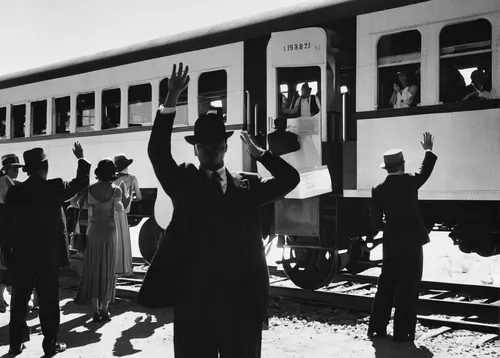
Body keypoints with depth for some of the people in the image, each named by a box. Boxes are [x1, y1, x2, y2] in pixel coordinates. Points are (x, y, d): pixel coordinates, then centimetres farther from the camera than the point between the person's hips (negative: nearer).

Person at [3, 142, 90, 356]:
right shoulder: (54, 187, -12)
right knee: (48, 301, 6)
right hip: (49, 255, -3)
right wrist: (81, 159, 18)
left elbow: (7, 226, 4)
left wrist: (8, 255, 14)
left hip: (21, 256, 3)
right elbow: (82, 182, 4)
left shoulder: (14, 191, -2)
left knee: (19, 301, 12)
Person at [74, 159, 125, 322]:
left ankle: (96, 310, 5)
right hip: (110, 231, -2)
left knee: (93, 269, 7)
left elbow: (82, 204, 3)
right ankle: (104, 309, 9)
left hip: (94, 231, 2)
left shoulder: (91, 188, -4)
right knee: (108, 270, 7)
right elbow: (119, 211, -2)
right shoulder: (115, 190, -9)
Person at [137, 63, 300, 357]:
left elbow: (291, 179, 2)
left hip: (242, 295, 1)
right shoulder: (184, 181, 5)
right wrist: (172, 99, -16)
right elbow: (158, 152, -9)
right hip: (194, 296, -1)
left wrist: (259, 153, 5)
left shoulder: (248, 185, 9)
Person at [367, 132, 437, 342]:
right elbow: (426, 171, 13)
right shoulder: (410, 182, -8)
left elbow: (375, 220, 0)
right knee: (408, 289, 3)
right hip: (412, 242, -3)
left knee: (386, 286, 14)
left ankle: (377, 328, 19)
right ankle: (402, 333, 6)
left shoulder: (378, 190, -3)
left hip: (391, 244, 3)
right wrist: (429, 150, 28)